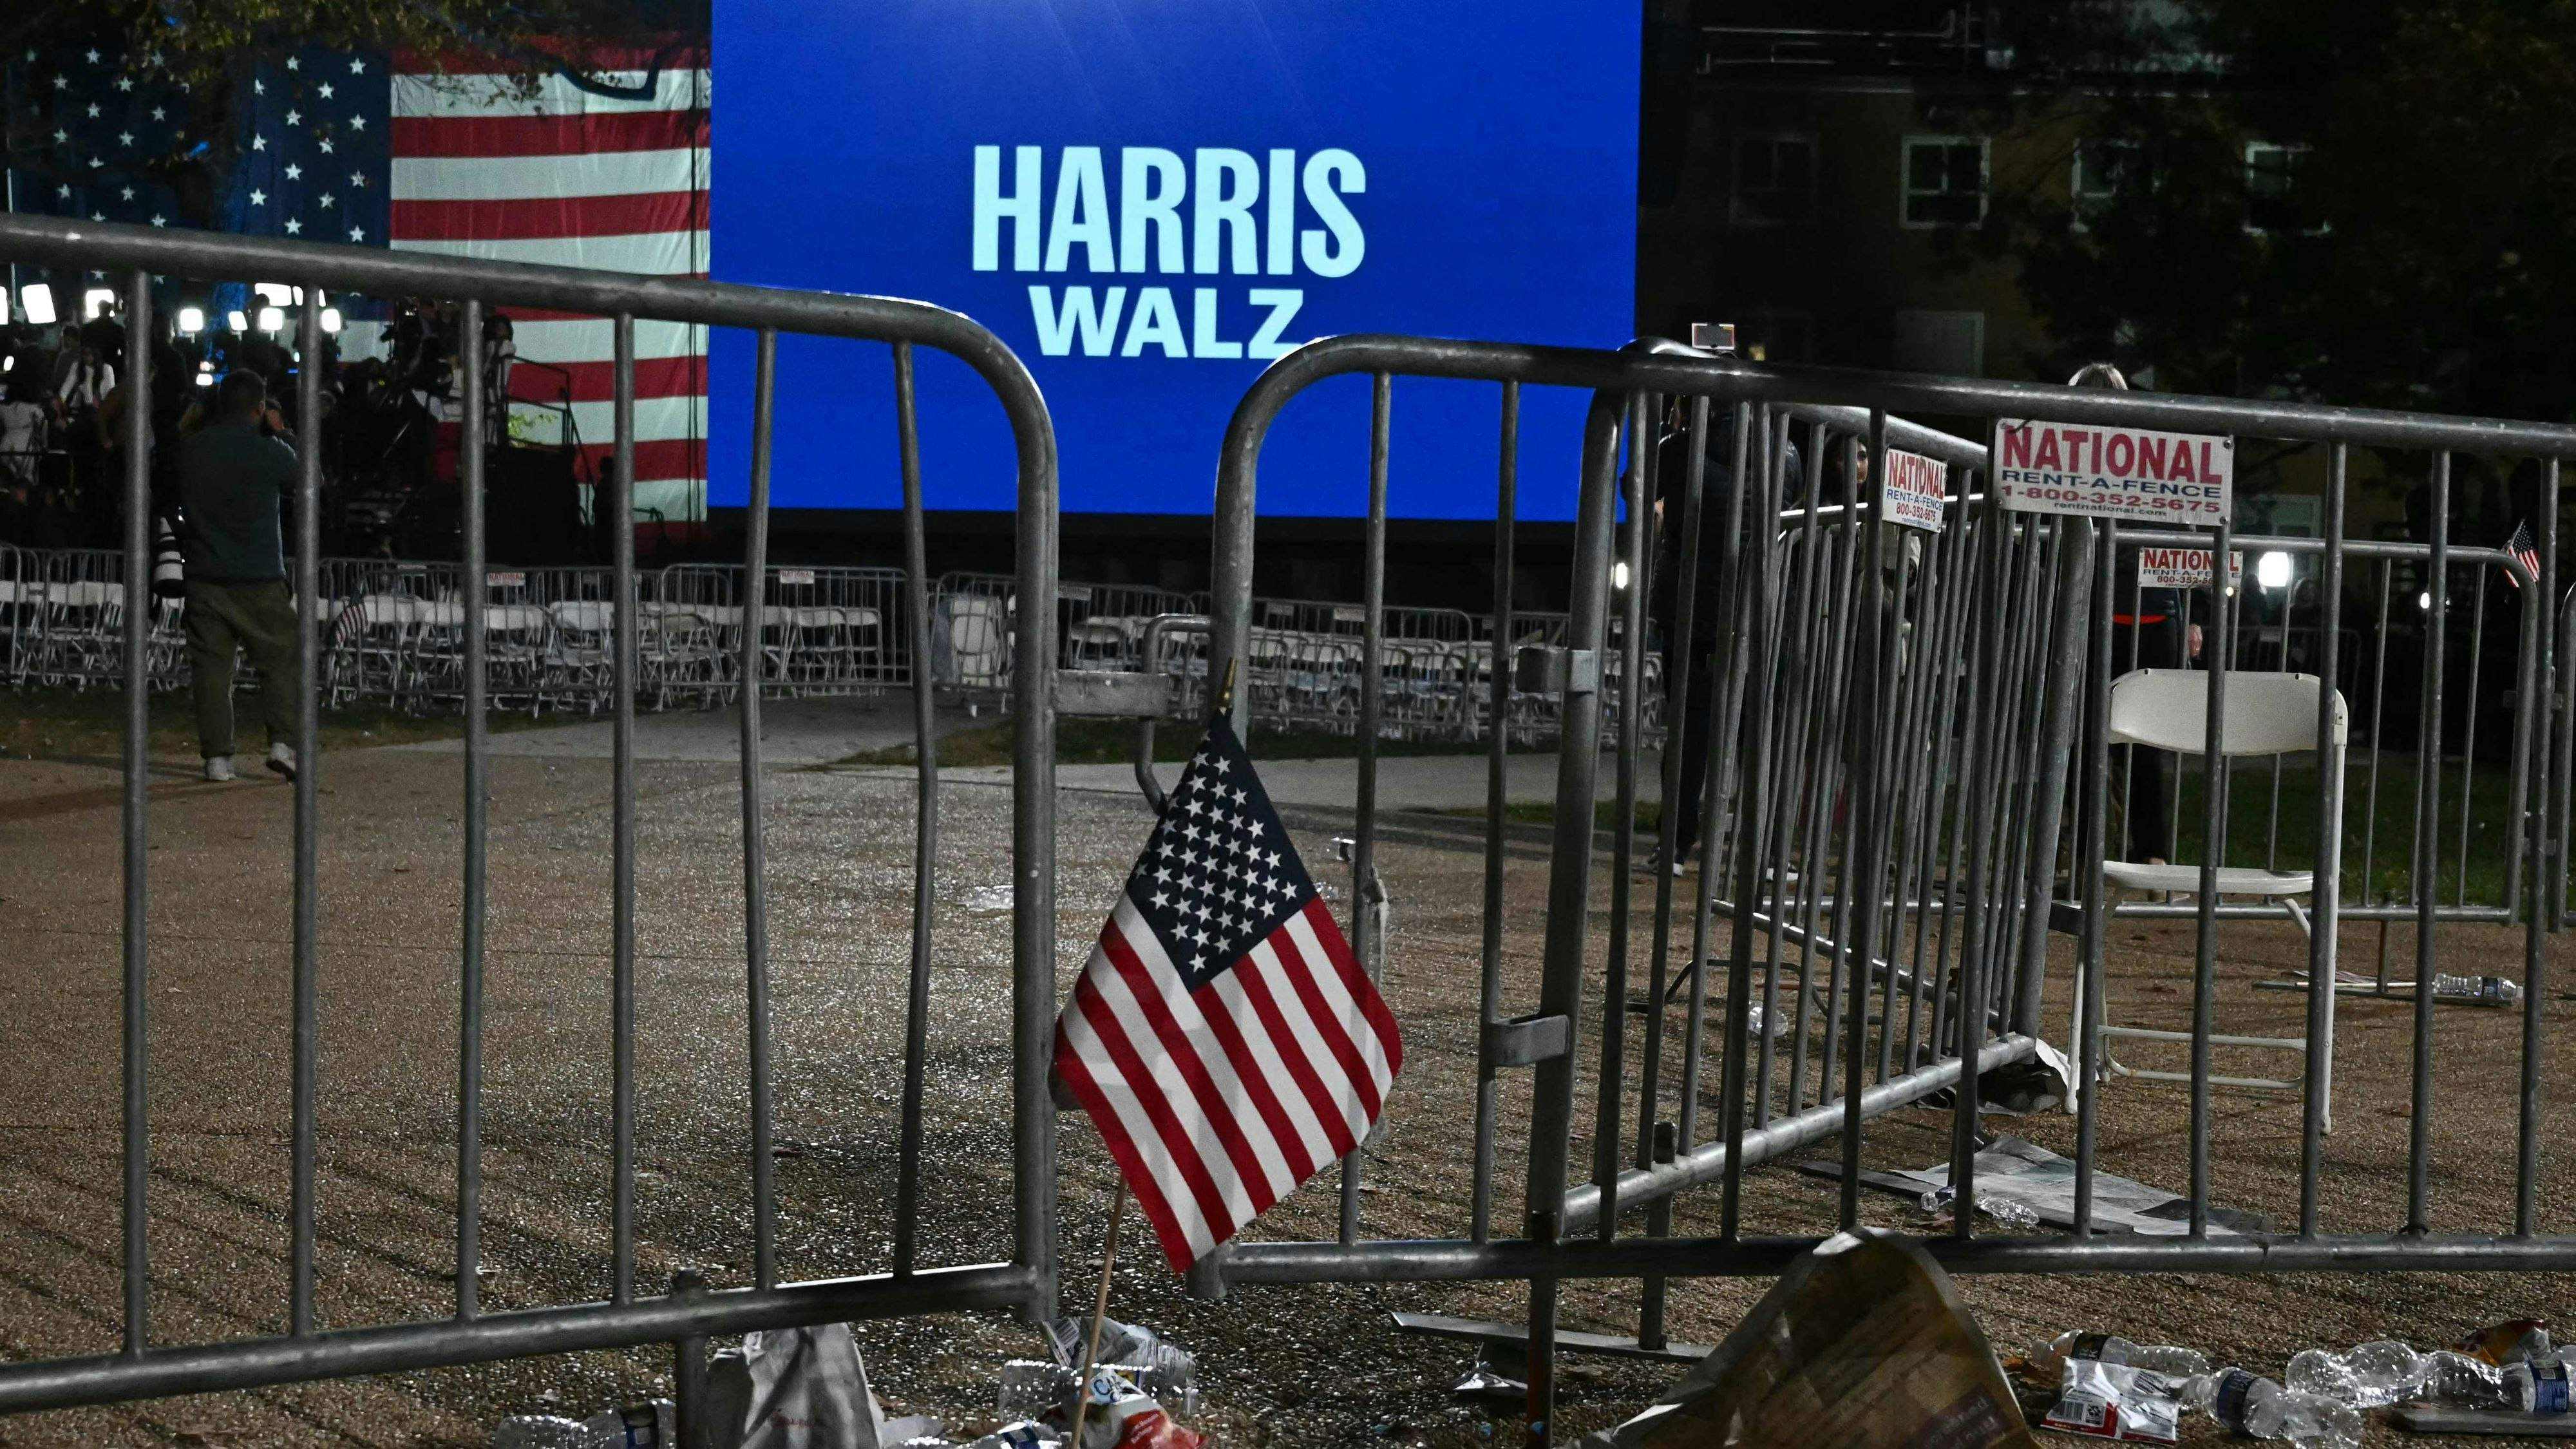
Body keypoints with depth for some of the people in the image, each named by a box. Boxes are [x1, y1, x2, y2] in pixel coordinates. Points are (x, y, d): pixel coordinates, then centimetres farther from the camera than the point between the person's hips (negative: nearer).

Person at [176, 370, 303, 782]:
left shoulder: (189, 449, 2)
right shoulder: (268, 451, -10)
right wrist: (280, 433, 13)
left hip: (204, 577, 3)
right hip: (260, 578, -3)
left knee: (212, 667, 5)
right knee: (281, 659, 8)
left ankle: (217, 756, 2)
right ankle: (282, 741, -4)